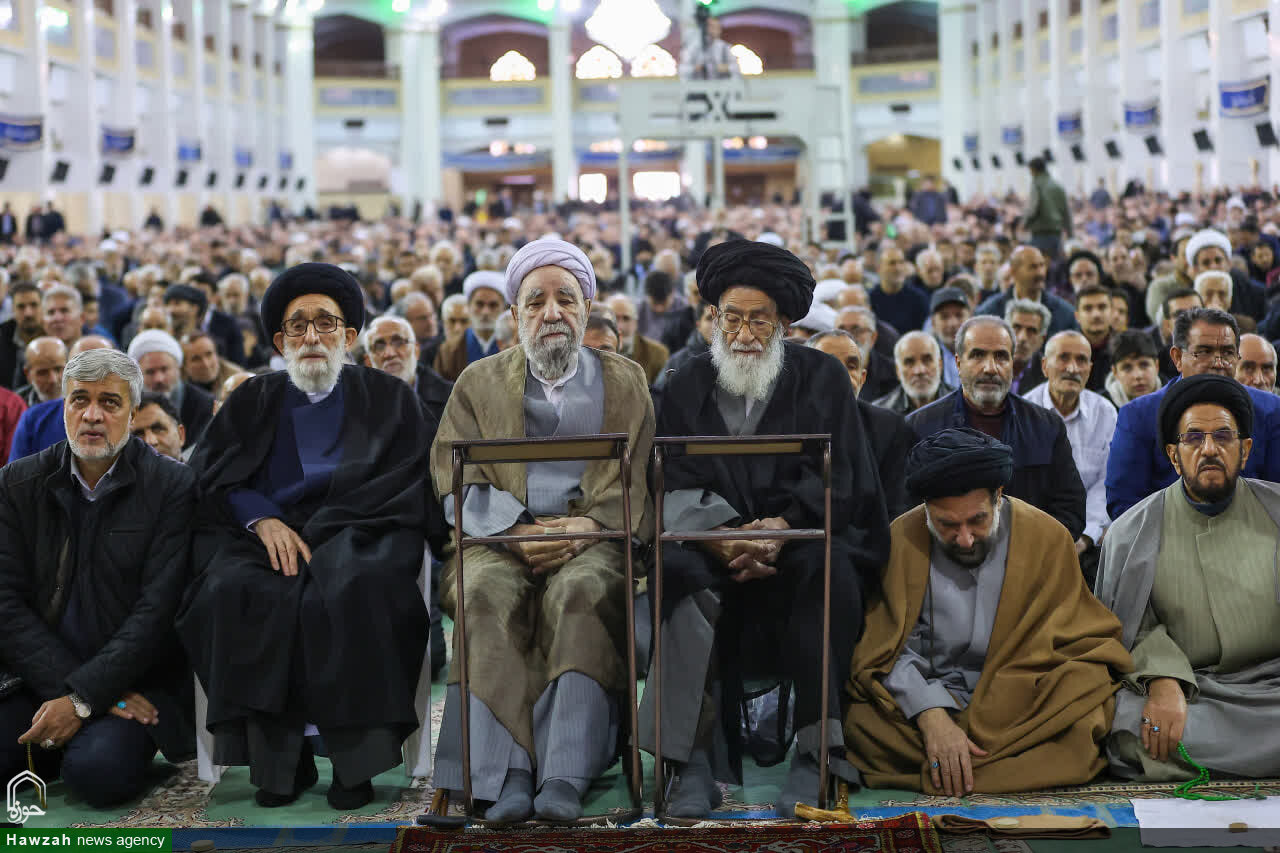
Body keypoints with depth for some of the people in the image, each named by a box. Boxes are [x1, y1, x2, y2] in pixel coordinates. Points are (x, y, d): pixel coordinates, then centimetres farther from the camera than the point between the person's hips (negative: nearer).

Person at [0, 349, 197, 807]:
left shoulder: (171, 486, -3)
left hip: (135, 683, -2)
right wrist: (63, 688, -14)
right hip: (38, 680, 3)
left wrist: (81, 699, -17)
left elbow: (157, 610, -10)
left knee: (97, 771, -30)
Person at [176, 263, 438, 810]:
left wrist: (309, 534, -11)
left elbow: (401, 483, 2)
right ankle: (278, 757, -28)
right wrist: (264, 520, -15)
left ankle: (356, 754, -31)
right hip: (263, 533, 2)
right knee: (237, 590, -32)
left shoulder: (389, 399, 15)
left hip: (357, 533, -2)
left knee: (356, 588, -37)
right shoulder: (251, 403, 21)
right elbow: (213, 476, 7)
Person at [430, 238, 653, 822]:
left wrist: (589, 526, -12)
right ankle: (507, 773, -39)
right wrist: (519, 531, -11)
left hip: (595, 540, 0)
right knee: (489, 596, -34)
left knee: (580, 594, -36)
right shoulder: (478, 384, 19)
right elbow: (456, 483, 7)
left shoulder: (625, 382, 19)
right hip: (499, 540, 1)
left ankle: (565, 774, -40)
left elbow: (642, 483, 8)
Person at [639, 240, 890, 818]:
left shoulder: (822, 378, 7)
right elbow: (675, 487, 1)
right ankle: (695, 761, -34)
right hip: (714, 546, 1)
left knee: (828, 567, -35)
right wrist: (722, 536, -20)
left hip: (801, 537, -1)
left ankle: (815, 751, -32)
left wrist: (782, 525, -22)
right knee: (681, 571, -32)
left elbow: (839, 481, -3)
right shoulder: (688, 386, 11)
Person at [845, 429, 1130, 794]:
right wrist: (932, 717, -26)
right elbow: (886, 650, -9)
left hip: (1024, 709, 0)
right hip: (921, 703, 0)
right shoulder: (902, 540, -5)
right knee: (860, 721, -30)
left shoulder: (1047, 537, -2)